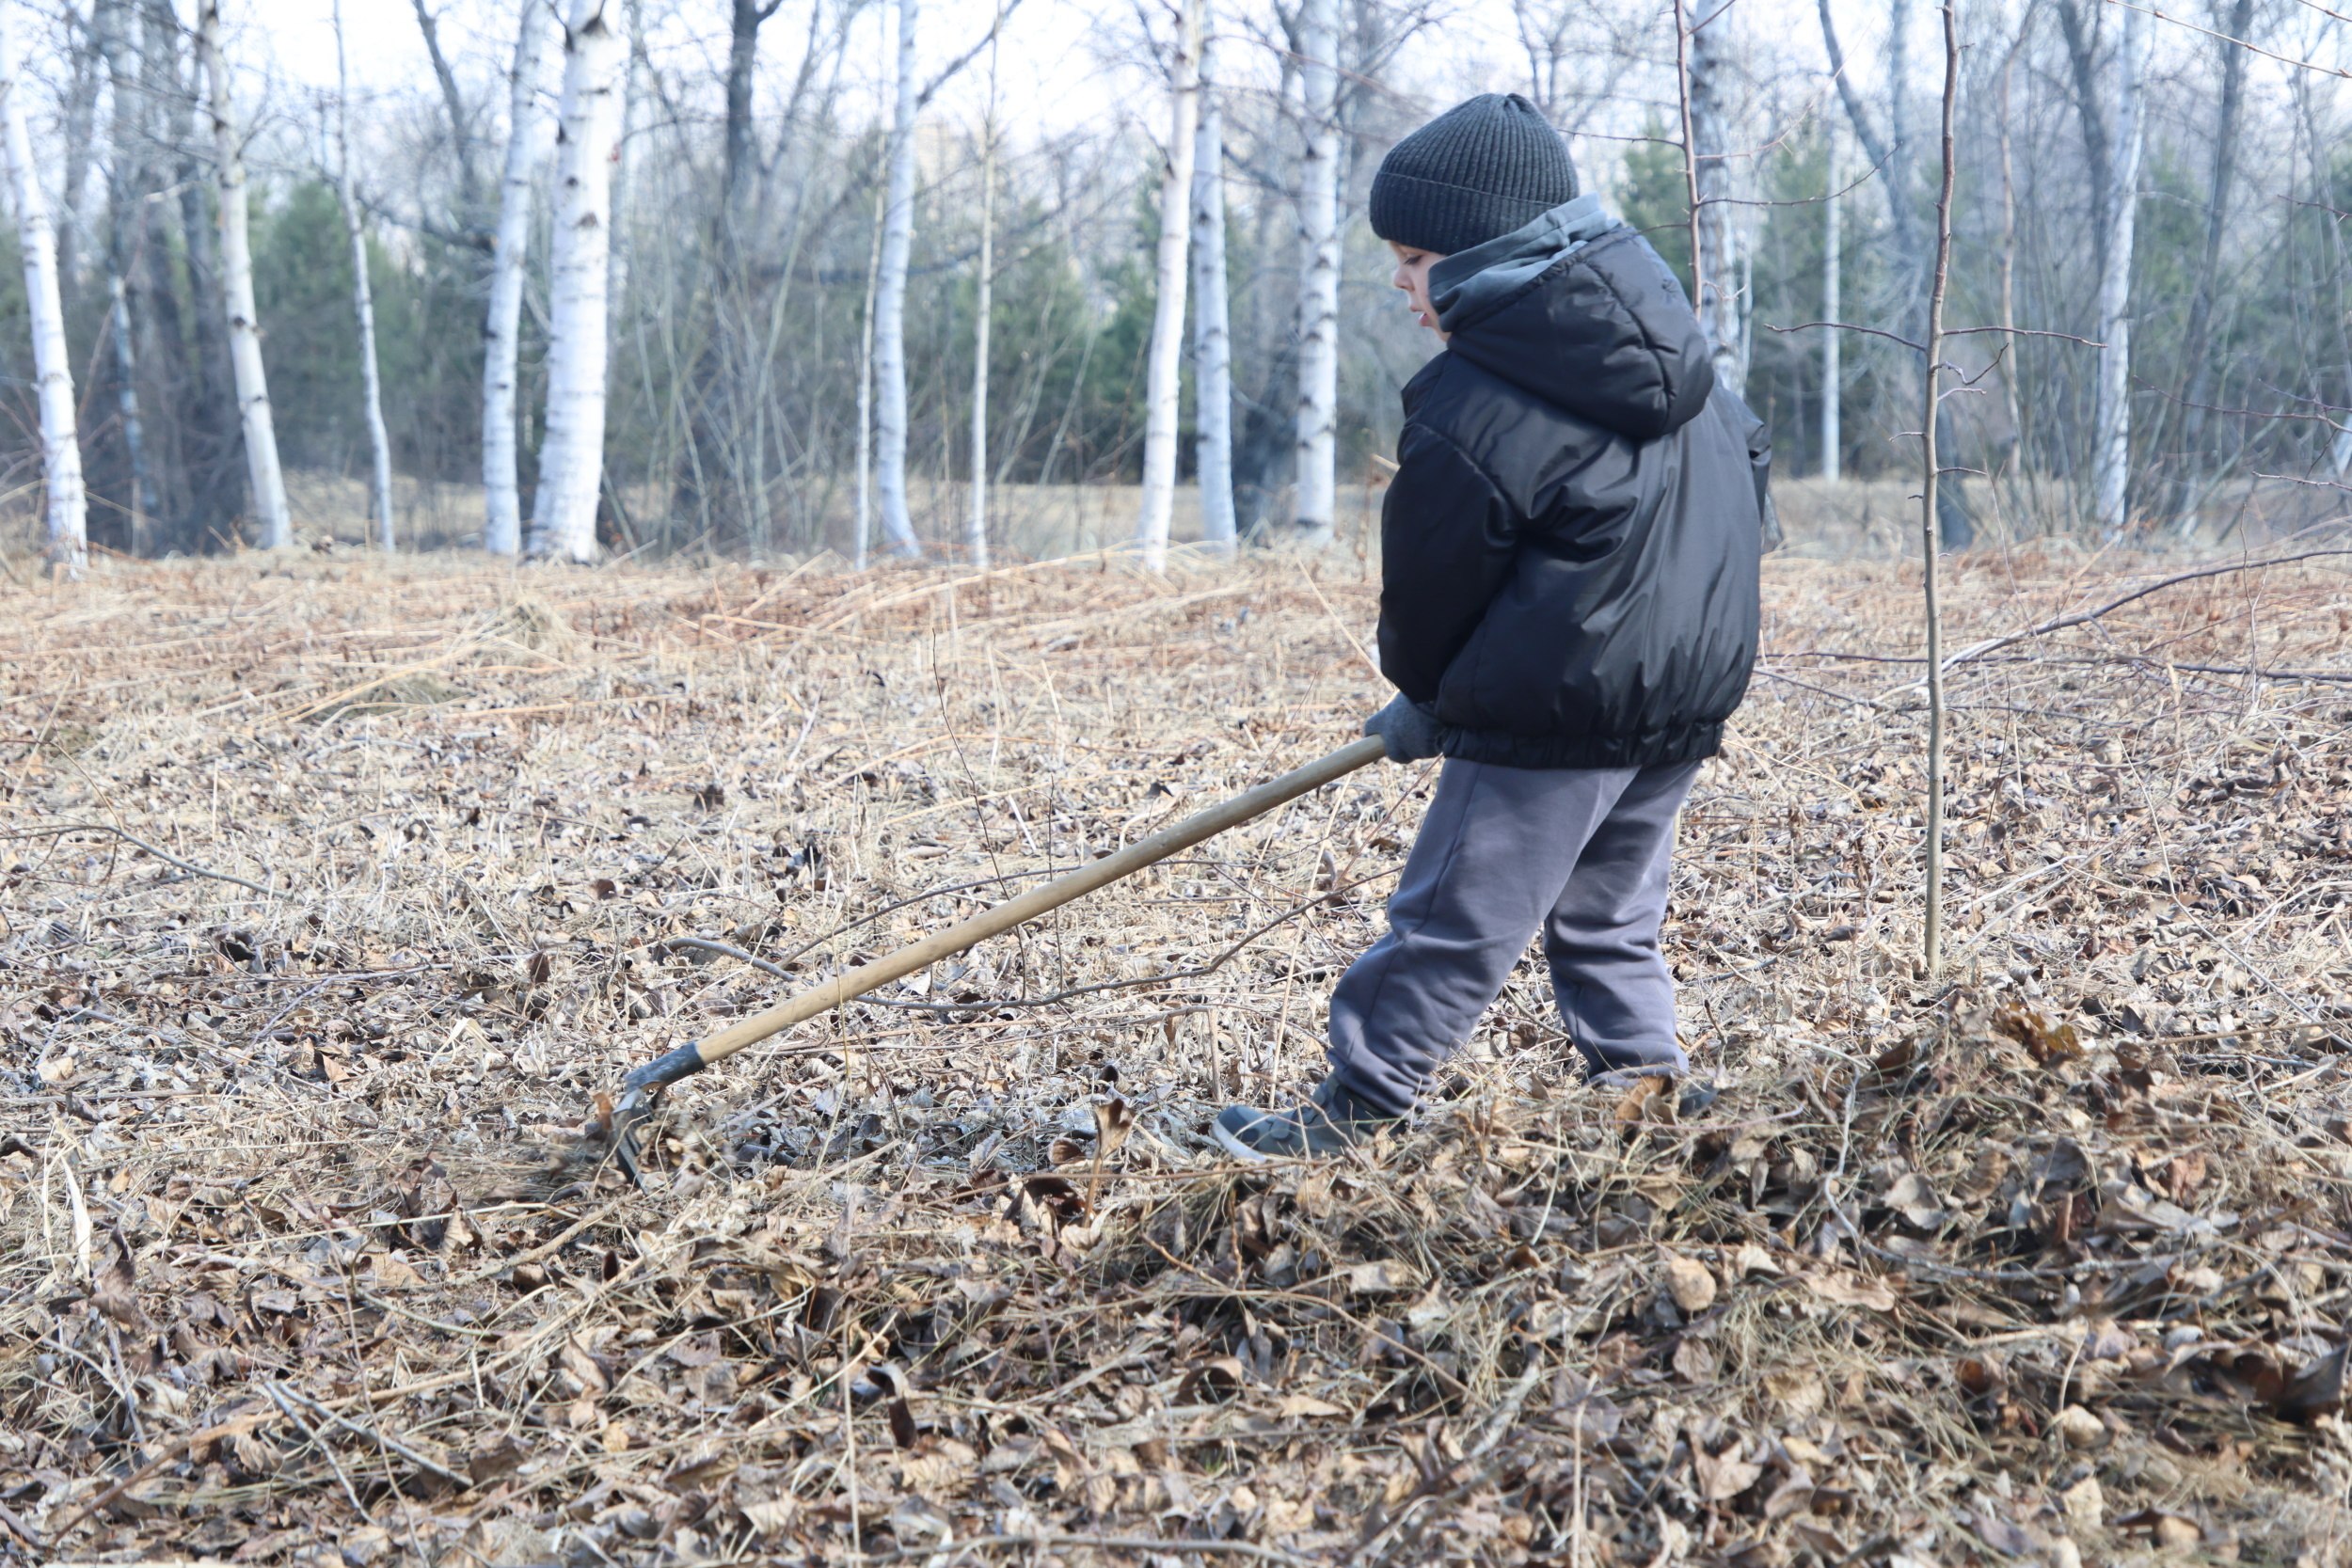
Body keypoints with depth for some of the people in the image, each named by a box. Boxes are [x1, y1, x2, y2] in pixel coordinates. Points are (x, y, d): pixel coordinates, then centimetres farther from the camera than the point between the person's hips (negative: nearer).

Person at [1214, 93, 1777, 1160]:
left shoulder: (1470, 412, -17)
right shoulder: (1662, 320, 7)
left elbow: (1433, 584, -7)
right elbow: (1747, 451, 19)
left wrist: (1426, 704, 11)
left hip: (1560, 705, -8)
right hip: (1694, 691, 8)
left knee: (1457, 913, -1)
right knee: (1610, 906, 20)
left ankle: (1357, 1106, 7)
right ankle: (1642, 1066, 24)